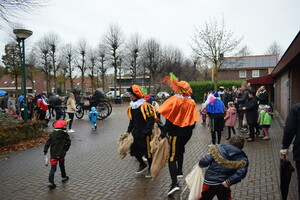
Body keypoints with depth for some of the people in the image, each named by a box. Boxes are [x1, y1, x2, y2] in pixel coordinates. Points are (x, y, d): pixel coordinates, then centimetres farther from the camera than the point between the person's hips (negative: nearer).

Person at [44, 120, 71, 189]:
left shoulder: (52, 133, -4)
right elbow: (68, 143, -4)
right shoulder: (65, 134, -6)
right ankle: (64, 177, 36)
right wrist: (65, 149, 12)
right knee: (62, 165, 23)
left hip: (53, 154, 0)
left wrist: (45, 150, 2)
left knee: (53, 168, 3)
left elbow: (48, 142, -6)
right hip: (61, 153, 0)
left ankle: (51, 182, -6)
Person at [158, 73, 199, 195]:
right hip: (187, 133, 6)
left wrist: (163, 132, -14)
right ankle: (179, 171, 39)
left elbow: (169, 119, -17)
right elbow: (193, 120, 5)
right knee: (180, 150, 30)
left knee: (172, 156, -3)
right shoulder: (191, 102, 2)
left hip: (176, 132, -6)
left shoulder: (175, 100, -13)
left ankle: (174, 184, -11)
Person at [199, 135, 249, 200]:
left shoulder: (219, 149, -9)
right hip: (223, 185, 1)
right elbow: (241, 173, -20)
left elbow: (206, 161, -13)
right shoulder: (242, 159, -5)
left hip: (210, 182, 0)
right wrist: (229, 182, -16)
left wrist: (201, 164, 8)